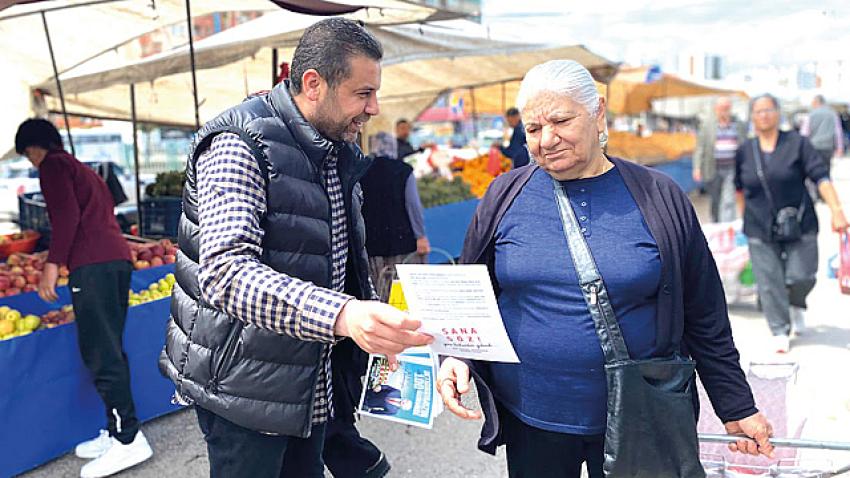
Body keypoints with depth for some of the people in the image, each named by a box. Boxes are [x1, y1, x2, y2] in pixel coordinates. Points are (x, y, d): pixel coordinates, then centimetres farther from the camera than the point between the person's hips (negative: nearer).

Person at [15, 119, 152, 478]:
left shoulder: (53, 165, 4)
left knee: (99, 353, -9)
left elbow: (67, 215, -11)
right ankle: (116, 431, 14)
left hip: (92, 264, -9)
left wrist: (53, 262, -14)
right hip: (118, 257, 9)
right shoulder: (83, 170, 30)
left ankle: (128, 439, -9)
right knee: (110, 350, 11)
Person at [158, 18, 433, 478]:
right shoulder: (240, 144, -17)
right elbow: (226, 273, -31)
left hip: (314, 384, 7)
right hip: (247, 385, -7)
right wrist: (340, 316, -43)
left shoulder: (340, 155, 9)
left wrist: (375, 329, 9)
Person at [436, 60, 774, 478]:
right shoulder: (506, 197, -1)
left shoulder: (658, 198, -3)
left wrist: (737, 408, 6)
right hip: (530, 419, 1)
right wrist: (455, 357, -10)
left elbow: (704, 318, 2)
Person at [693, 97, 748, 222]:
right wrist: (697, 168, -5)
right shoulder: (707, 126, 5)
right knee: (715, 202, 10)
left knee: (729, 201, -10)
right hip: (713, 170, 1)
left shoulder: (740, 126, 7)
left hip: (732, 170, -1)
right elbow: (700, 148, 3)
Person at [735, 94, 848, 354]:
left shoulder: (797, 144, -4)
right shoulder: (744, 151, 3)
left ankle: (796, 305, 34)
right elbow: (740, 187, 18)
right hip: (760, 229, 1)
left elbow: (821, 176, -9)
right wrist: (745, 216, 20)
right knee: (769, 282, -2)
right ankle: (780, 332, 13)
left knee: (801, 277, -1)